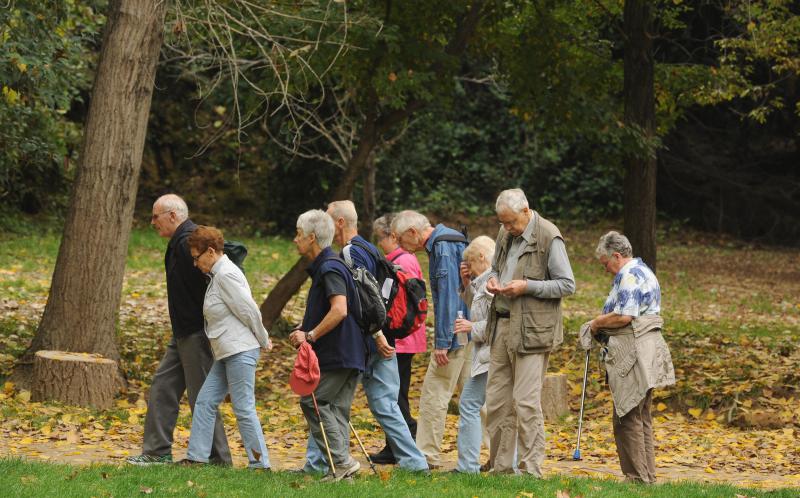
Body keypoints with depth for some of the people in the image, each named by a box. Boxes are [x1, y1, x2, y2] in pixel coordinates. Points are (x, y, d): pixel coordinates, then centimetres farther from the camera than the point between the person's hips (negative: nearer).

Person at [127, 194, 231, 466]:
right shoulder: (180, 242, 14)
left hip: (196, 334, -11)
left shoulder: (189, 242, -19)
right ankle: (158, 451, 17)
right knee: (162, 387, 12)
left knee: (202, 398, -4)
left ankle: (218, 459, 4)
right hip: (184, 333, 11)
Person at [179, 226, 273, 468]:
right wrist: (262, 340, 22)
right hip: (226, 353, 10)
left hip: (241, 351, -10)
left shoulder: (226, 275, -15)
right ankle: (196, 457, 9)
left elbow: (249, 310, -15)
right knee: (205, 401, 8)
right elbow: (246, 311, 22)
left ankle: (260, 463, -2)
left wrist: (263, 341, -3)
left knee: (243, 408, -7)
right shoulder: (218, 274, 16)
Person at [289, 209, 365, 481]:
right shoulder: (322, 267, 19)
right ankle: (342, 468, 8)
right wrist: (305, 332, 15)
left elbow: (339, 310, -27)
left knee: (313, 401, -8)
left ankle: (343, 461, -10)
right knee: (336, 410, 9)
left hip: (338, 355, -10)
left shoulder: (330, 268, -15)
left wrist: (310, 336, -20)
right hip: (351, 355, 10)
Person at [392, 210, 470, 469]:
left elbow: (448, 295, -20)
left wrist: (442, 342, -21)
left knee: (434, 394, -4)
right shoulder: (455, 241, 16)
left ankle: (427, 455, -2)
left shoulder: (442, 247, -14)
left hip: (454, 332, -10)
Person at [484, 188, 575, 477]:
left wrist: (527, 286, -17)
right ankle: (501, 467, 16)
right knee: (496, 400, 8)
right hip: (501, 326, 8)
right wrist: (493, 280, 5)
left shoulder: (549, 238, -10)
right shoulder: (505, 235, 13)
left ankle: (531, 469, -3)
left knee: (526, 402, -8)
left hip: (531, 330, -7)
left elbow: (567, 285, -9)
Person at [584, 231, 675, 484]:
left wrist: (597, 323, -5)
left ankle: (638, 477, -7)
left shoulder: (630, 275, -12)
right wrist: (602, 326, 15)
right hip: (644, 353, 11)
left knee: (628, 417, -8)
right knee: (641, 417, 13)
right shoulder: (644, 272, 22)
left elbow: (623, 316, -21)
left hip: (634, 355, -11)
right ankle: (647, 476, 16)